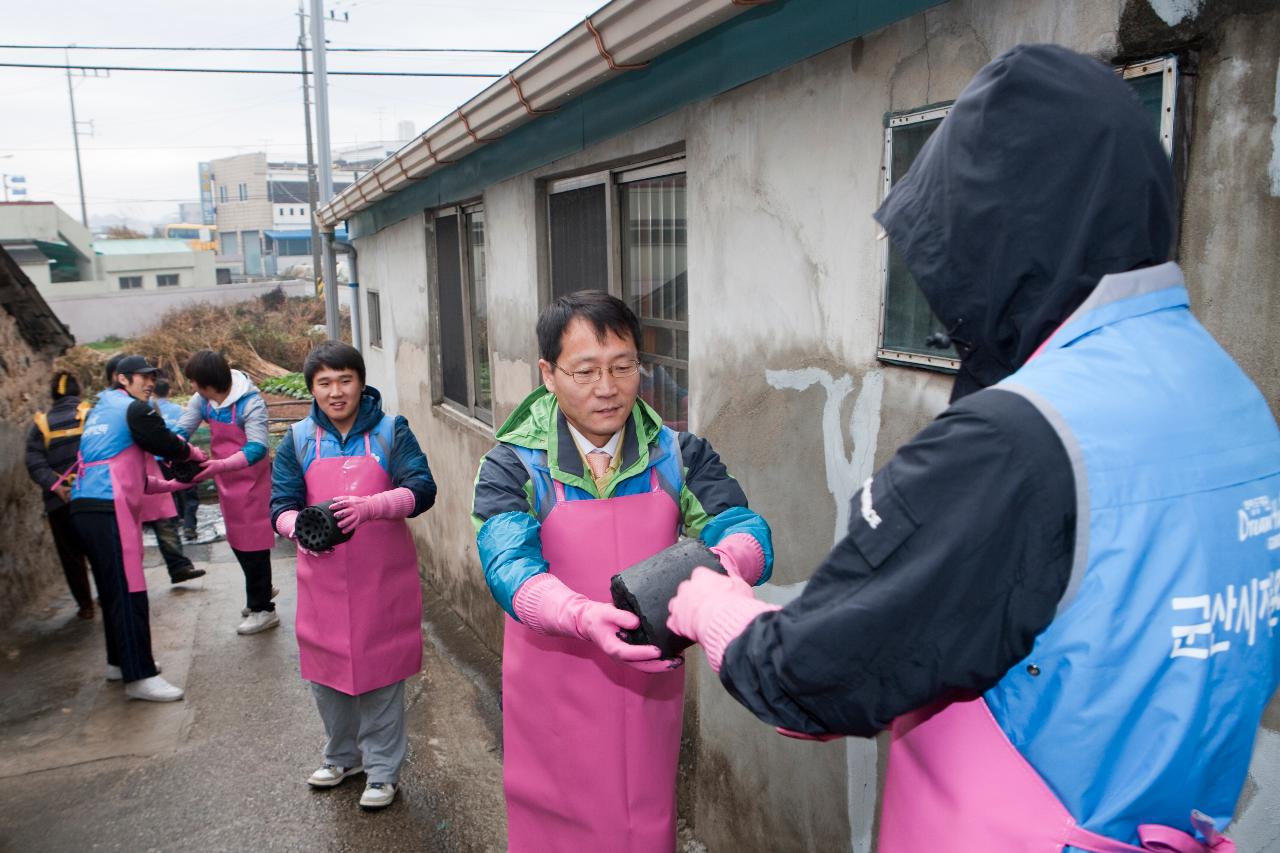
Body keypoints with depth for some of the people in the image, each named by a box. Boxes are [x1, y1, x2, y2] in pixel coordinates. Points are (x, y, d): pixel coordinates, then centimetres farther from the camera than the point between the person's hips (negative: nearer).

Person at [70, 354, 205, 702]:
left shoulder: (98, 411, 23)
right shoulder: (134, 409, -4)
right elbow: (166, 444, -3)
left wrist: (162, 483, 28)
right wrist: (197, 454, 17)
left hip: (85, 509, 9)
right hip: (108, 510, -9)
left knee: (113, 588, 18)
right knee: (129, 592, -9)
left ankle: (120, 661, 28)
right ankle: (139, 677, -8)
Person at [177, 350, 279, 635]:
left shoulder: (250, 402, -24)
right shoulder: (201, 400, -3)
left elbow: (258, 447, -31)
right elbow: (182, 429, 0)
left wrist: (220, 465, -44)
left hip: (251, 479, -7)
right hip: (226, 480, 8)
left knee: (253, 540, -2)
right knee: (236, 539, 19)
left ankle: (262, 608, 9)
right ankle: (261, 589, 39)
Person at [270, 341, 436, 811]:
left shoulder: (390, 432, -4)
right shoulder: (298, 440, 4)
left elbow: (421, 490, -14)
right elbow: (281, 504, -1)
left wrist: (368, 506, -32)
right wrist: (298, 526, -25)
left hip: (382, 578, -3)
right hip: (323, 579, 3)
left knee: (380, 672, 6)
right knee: (326, 671, 15)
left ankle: (382, 770, 23)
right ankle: (342, 755, 39)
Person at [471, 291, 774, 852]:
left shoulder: (678, 456, -4)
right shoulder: (513, 466, -11)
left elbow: (745, 529, -15)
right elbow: (509, 566, -25)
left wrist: (722, 563, -40)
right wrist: (585, 616, -45)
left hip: (649, 688, 2)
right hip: (554, 697, -1)